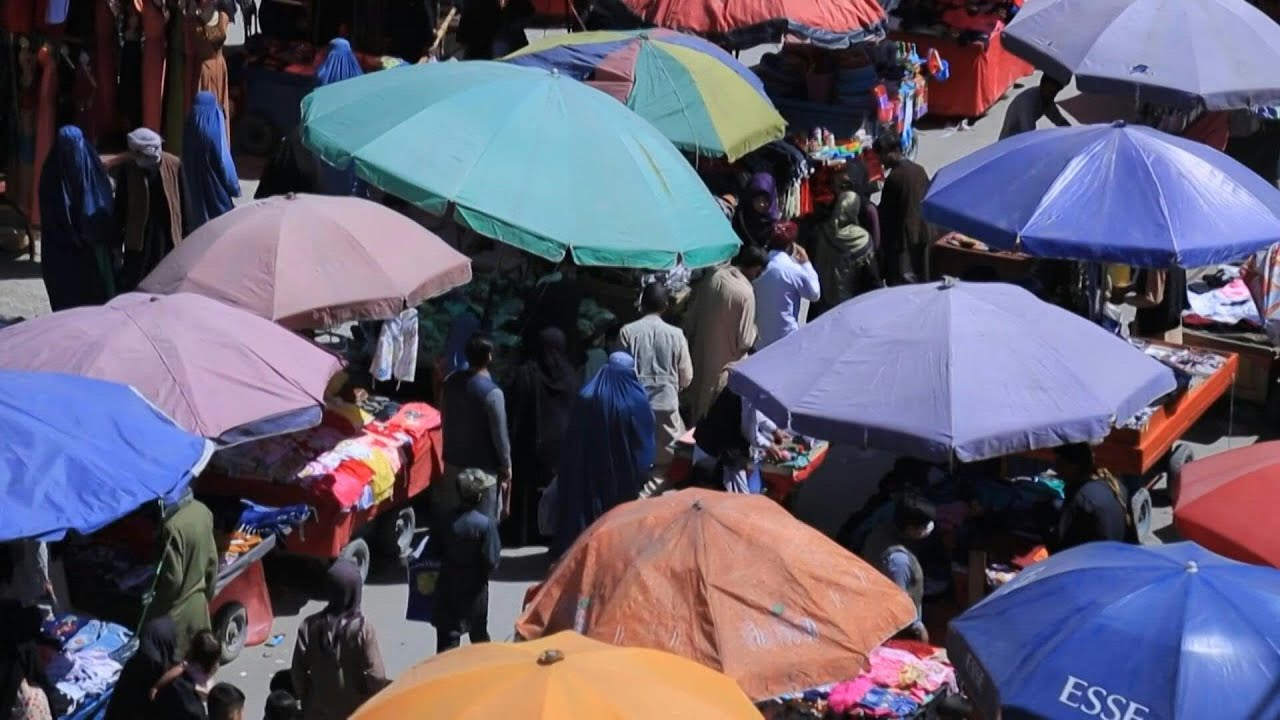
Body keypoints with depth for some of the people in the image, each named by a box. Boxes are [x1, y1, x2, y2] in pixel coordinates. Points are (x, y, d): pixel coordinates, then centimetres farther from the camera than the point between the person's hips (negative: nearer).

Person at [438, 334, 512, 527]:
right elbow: (500, 435, -17)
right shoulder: (492, 392, -23)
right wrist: (506, 466, -4)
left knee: (449, 518, 17)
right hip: (482, 468, -6)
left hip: (453, 461, 6)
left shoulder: (451, 381, -3)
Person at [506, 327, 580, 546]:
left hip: (532, 440, -2)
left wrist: (512, 441, -1)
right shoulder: (573, 375, -4)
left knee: (528, 486, 8)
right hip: (565, 441, 2)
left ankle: (524, 532, 12)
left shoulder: (526, 373, -12)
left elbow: (515, 412, -8)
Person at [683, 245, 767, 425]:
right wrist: (754, 331, 1)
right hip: (725, 364, -6)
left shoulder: (712, 278, -7)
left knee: (698, 403, 24)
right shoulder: (745, 293, -25)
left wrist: (691, 340, 17)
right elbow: (744, 341, -20)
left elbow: (690, 318, 3)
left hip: (700, 354, 6)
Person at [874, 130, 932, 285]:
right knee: (919, 280, 16)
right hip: (920, 234, 8)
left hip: (901, 239, -8)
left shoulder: (894, 178, -20)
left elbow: (885, 214, -15)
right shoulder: (919, 170, 3)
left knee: (901, 287, -2)